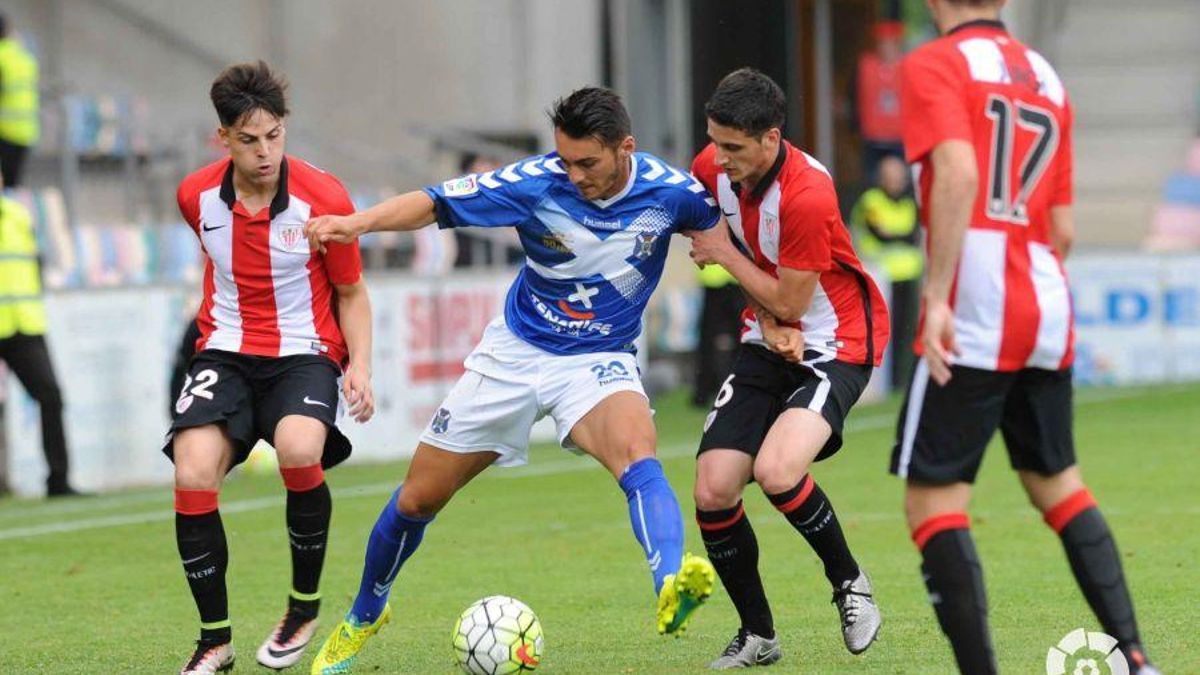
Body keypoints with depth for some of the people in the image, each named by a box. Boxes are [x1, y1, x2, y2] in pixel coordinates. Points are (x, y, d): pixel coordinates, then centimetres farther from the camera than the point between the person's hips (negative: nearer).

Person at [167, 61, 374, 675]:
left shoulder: (323, 198, -10)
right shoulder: (197, 196, -1)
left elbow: (351, 294, 2)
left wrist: (360, 366, -12)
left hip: (305, 353, -3)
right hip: (225, 352, 3)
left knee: (298, 451, -33)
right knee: (193, 474, -21)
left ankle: (305, 607, -9)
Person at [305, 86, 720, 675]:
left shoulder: (669, 191, -15)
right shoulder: (536, 183, -19)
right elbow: (436, 203, -19)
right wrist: (359, 222, -35)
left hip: (600, 361, -1)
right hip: (515, 354, 1)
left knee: (636, 452, -36)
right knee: (417, 499, 8)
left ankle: (671, 588, -58)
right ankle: (364, 617, 34)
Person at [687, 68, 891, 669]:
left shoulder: (807, 197, -28)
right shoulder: (713, 167, -6)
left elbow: (789, 303, -19)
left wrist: (727, 256, -9)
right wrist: (766, 317, -3)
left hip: (836, 343, -7)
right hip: (769, 342, 7)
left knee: (776, 471, -30)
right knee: (712, 491, -7)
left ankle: (850, 582, -2)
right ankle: (757, 636, 12)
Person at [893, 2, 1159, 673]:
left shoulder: (933, 65, -2)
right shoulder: (1048, 77, 18)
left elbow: (959, 173, -20)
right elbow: (1062, 230, 16)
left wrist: (937, 297, -21)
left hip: (973, 316, -7)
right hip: (1048, 315, 7)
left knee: (932, 498, -1)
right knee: (1058, 482, 21)